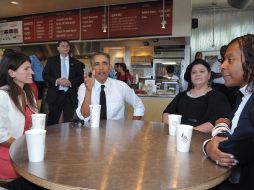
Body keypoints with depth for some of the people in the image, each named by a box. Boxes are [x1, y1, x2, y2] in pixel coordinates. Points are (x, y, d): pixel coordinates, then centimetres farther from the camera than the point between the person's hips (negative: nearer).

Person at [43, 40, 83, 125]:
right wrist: (56, 81, -13)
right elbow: (45, 75, 3)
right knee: (52, 120, 4)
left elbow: (81, 77, 6)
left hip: (71, 95, 1)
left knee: (69, 120, 2)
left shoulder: (75, 62, 11)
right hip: (55, 95, 0)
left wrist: (71, 82, -11)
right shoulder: (51, 60, 9)